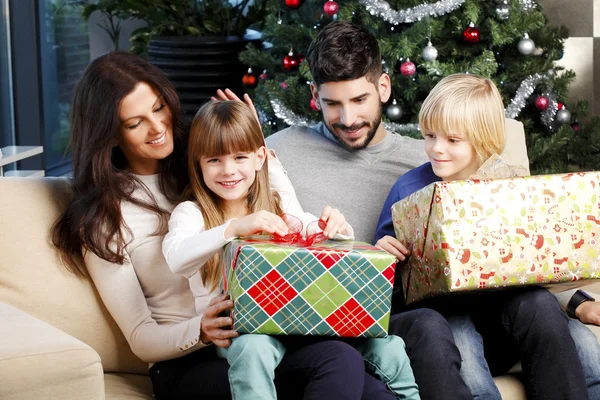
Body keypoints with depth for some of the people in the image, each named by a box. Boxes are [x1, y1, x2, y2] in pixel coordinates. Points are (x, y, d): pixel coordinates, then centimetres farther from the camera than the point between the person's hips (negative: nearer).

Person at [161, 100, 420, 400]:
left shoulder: (280, 206, 12)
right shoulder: (192, 213, -1)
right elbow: (176, 257, -22)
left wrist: (335, 228, -11)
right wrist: (234, 228, -36)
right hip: (237, 329, -3)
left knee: (383, 344, -15)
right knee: (253, 348, -38)